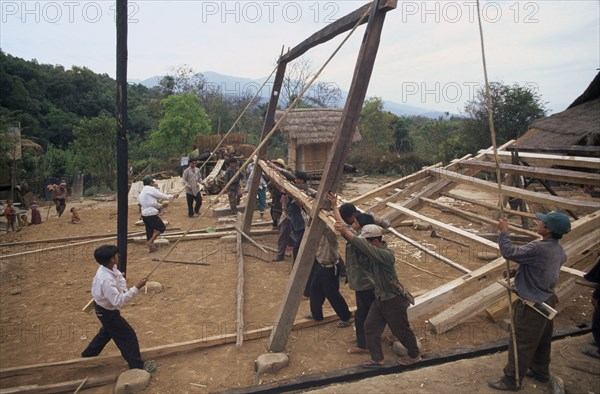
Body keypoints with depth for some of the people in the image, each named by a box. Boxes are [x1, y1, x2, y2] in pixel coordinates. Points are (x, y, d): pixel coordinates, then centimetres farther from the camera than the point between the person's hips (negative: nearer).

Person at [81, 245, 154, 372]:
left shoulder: (108, 267, -12)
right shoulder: (107, 279, -38)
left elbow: (120, 277, 5)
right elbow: (118, 301, -38)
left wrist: (123, 290, -12)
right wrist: (136, 288, -42)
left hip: (104, 308, 9)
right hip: (107, 312, -9)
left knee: (107, 332, 33)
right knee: (128, 336, 1)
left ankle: (88, 355, 52)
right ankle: (137, 367, 10)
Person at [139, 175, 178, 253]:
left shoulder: (142, 191, 18)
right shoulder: (151, 189, -10)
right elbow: (163, 196, -5)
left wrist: (162, 205, 15)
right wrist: (173, 196, 9)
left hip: (144, 214, 9)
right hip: (151, 214, -9)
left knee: (150, 230, 15)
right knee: (161, 227, 2)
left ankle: (151, 247, 20)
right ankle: (150, 242, -4)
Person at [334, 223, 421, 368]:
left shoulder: (386, 255, -31)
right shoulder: (373, 253, -1)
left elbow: (364, 247, -44)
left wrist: (346, 231, -47)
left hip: (393, 300, -8)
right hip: (380, 298, 8)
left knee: (401, 330, 11)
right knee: (370, 326, 8)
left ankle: (414, 355, 36)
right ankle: (377, 359, 24)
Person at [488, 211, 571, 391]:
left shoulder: (538, 248, -30)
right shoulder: (558, 249, 0)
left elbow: (509, 253, -31)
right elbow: (563, 259, 24)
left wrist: (504, 231, -19)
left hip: (532, 306, -9)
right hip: (547, 301, 9)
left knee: (521, 344, 4)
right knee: (542, 341, 25)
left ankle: (512, 380, 16)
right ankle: (541, 372, 42)